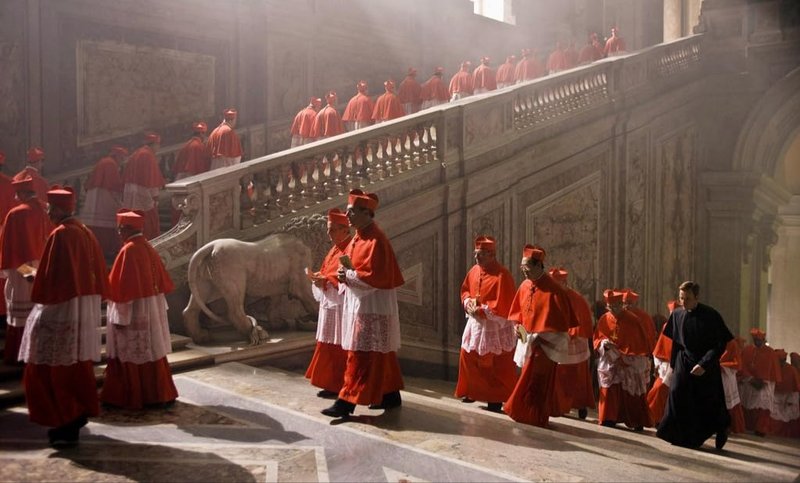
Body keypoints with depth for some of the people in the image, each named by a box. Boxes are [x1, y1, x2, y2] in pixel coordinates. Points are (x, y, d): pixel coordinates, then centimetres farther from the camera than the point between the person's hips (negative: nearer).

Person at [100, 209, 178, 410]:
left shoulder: (128, 250, -16)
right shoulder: (149, 249, 8)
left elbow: (123, 286, -19)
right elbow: (161, 282, 12)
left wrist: (121, 316, -16)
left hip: (134, 309, -8)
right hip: (151, 309, 8)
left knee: (129, 354, 3)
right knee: (152, 350, 14)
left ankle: (131, 397, 11)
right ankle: (158, 393, 21)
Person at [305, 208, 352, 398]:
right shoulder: (335, 249, 15)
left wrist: (325, 281, -21)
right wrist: (319, 277, 0)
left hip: (340, 307, -9)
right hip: (329, 304, 9)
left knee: (337, 347, -2)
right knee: (329, 346, 14)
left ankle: (335, 385, 6)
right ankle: (330, 382, 23)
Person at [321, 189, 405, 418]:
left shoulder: (375, 240, -17)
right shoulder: (358, 238, 12)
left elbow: (375, 277, -23)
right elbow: (351, 266, 20)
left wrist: (348, 275, -15)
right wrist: (344, 274, -2)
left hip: (371, 306, -10)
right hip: (358, 303, 10)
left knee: (359, 354, -6)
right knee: (380, 354, 15)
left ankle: (347, 400, -3)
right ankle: (390, 394, 25)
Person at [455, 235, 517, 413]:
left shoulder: (502, 275, -20)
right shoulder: (473, 271, 4)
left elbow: (504, 305, -22)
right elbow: (465, 289, 16)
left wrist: (482, 309, -21)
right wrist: (468, 302, -5)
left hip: (495, 327, -8)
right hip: (475, 323, 8)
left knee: (496, 366, 1)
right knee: (468, 357, 14)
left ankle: (496, 399, 13)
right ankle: (472, 391, 31)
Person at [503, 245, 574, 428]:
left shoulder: (553, 289, -16)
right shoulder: (524, 286, 4)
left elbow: (560, 319, -15)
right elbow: (517, 310, 16)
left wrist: (540, 334, -17)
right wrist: (517, 325, -2)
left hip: (545, 343, -7)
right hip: (528, 339, 7)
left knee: (534, 381, -4)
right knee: (531, 378, 13)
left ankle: (528, 415, 6)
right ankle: (533, 416, 23)